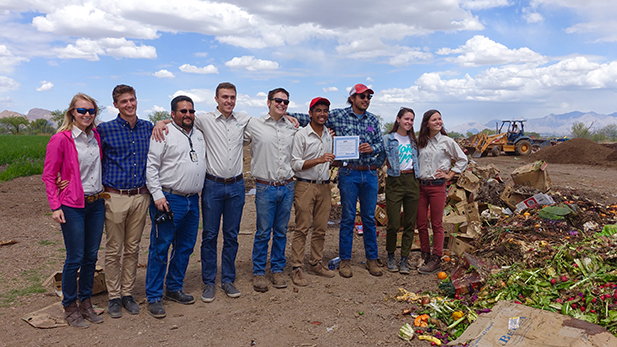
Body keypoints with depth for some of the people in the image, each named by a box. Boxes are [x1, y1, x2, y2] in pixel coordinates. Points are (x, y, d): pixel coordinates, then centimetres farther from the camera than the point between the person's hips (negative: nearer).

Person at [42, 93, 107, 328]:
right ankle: (69, 308, 21)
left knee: (91, 256, 12)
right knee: (75, 258, 2)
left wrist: (103, 193, 12)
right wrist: (55, 206, -11)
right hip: (72, 206, -5)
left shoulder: (96, 136, 6)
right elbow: (48, 176, -6)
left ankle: (85, 303, 27)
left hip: (96, 203, 6)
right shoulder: (60, 139, -10)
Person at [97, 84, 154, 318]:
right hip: (115, 197, -3)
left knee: (132, 248, 12)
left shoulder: (148, 128, 7)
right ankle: (114, 297, 20)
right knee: (114, 250, 6)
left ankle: (127, 294, 25)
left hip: (141, 196, 3)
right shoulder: (105, 129, -3)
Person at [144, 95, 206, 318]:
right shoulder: (163, 134, -6)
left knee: (185, 247, 13)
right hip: (169, 200, -7)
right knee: (160, 248, -2)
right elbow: (151, 166, -10)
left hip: (193, 201, 7)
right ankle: (154, 297, 10)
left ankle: (174, 288, 28)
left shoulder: (199, 135, 15)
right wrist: (158, 195, -17)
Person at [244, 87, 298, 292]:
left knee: (281, 231, 12)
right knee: (263, 233, 3)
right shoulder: (253, 125, -1)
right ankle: (258, 272, 18)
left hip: (287, 187, 4)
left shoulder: (292, 128, 10)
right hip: (265, 188, -3)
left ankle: (277, 270, 26)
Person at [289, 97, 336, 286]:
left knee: (321, 228, 9)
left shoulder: (329, 134, 12)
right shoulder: (301, 134, -6)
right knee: (302, 229, -4)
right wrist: (319, 160, -20)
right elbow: (295, 164, -12)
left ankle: (315, 264, 20)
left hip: (324, 186, 6)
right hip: (305, 186, -6)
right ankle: (296, 268, 3)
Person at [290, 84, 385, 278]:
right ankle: (345, 260, 16)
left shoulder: (373, 120, 9)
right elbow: (311, 118, 1)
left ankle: (372, 259, 21)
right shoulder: (337, 115, -1)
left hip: (370, 174, 3)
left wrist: (372, 148, -7)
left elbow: (381, 143, 15)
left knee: (369, 218, 9)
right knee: (348, 218, 3)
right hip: (348, 173, -3)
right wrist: (288, 115, -11)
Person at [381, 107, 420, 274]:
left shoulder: (414, 140, 15)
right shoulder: (388, 139, 2)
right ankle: (391, 256, 19)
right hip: (395, 181, -4)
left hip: (412, 181, 4)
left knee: (410, 223, 5)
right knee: (393, 223, -4)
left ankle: (404, 259, 16)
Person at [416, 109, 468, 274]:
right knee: (421, 223, 6)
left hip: (437, 186, -3)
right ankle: (425, 256, 20)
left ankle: (436, 260, 9)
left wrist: (450, 174, 1)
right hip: (420, 186, 4)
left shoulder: (447, 141, 0)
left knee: (436, 224, 2)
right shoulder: (420, 141, 8)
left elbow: (462, 160, 8)